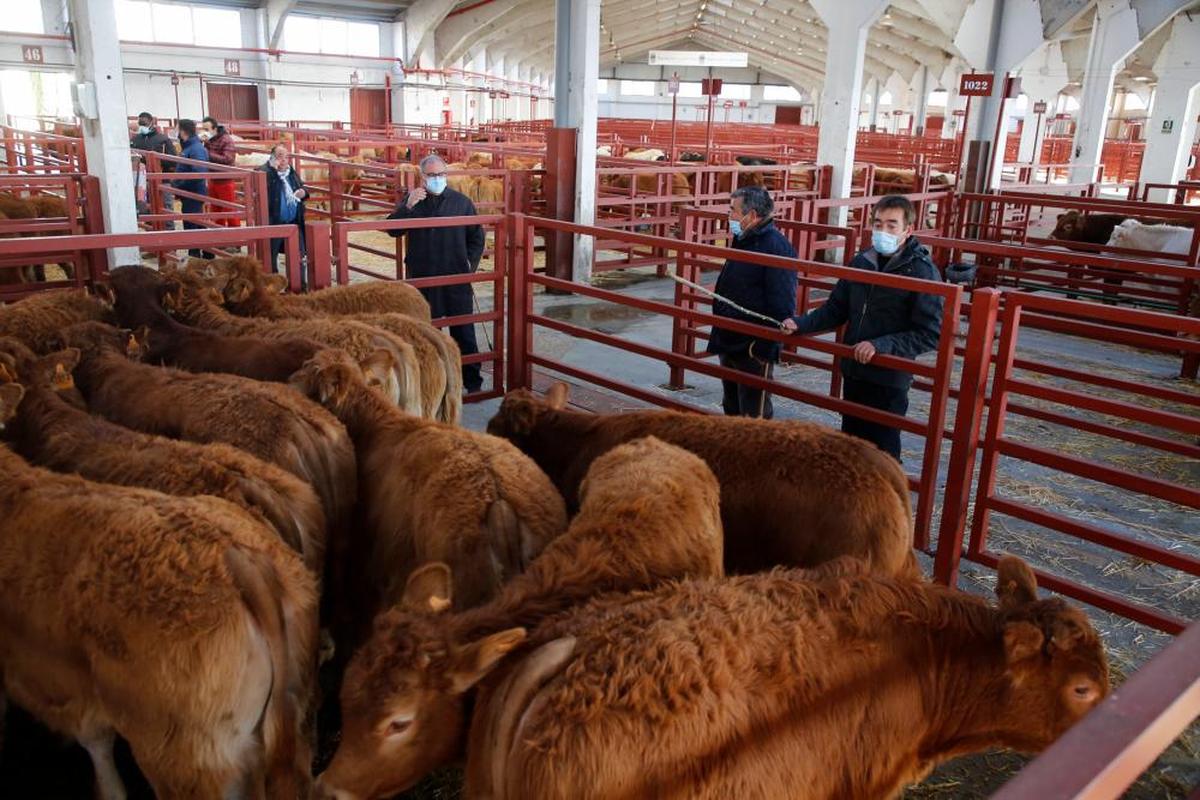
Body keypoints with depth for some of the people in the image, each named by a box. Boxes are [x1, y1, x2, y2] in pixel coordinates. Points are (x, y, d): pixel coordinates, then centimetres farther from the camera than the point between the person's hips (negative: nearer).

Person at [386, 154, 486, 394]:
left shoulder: (461, 202, 5)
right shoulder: (411, 200, 5)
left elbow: (476, 237, 11)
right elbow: (393, 230, -6)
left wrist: (470, 264, 0)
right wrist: (408, 206, -19)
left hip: (457, 278, 0)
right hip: (421, 278, 1)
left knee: (464, 332, 3)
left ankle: (472, 380, 13)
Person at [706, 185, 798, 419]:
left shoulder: (776, 247, -19)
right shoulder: (742, 240, 11)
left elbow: (782, 304, -23)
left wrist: (769, 345, -23)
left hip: (753, 347, -10)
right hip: (729, 342, 10)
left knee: (754, 414, 0)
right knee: (732, 408, 21)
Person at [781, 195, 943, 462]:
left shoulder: (922, 272, -13)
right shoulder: (862, 261, 3)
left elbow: (930, 334, -17)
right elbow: (836, 309, 10)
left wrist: (881, 345, -26)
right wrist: (801, 324, -5)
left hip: (889, 379, -6)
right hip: (853, 372, 6)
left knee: (881, 452, 4)